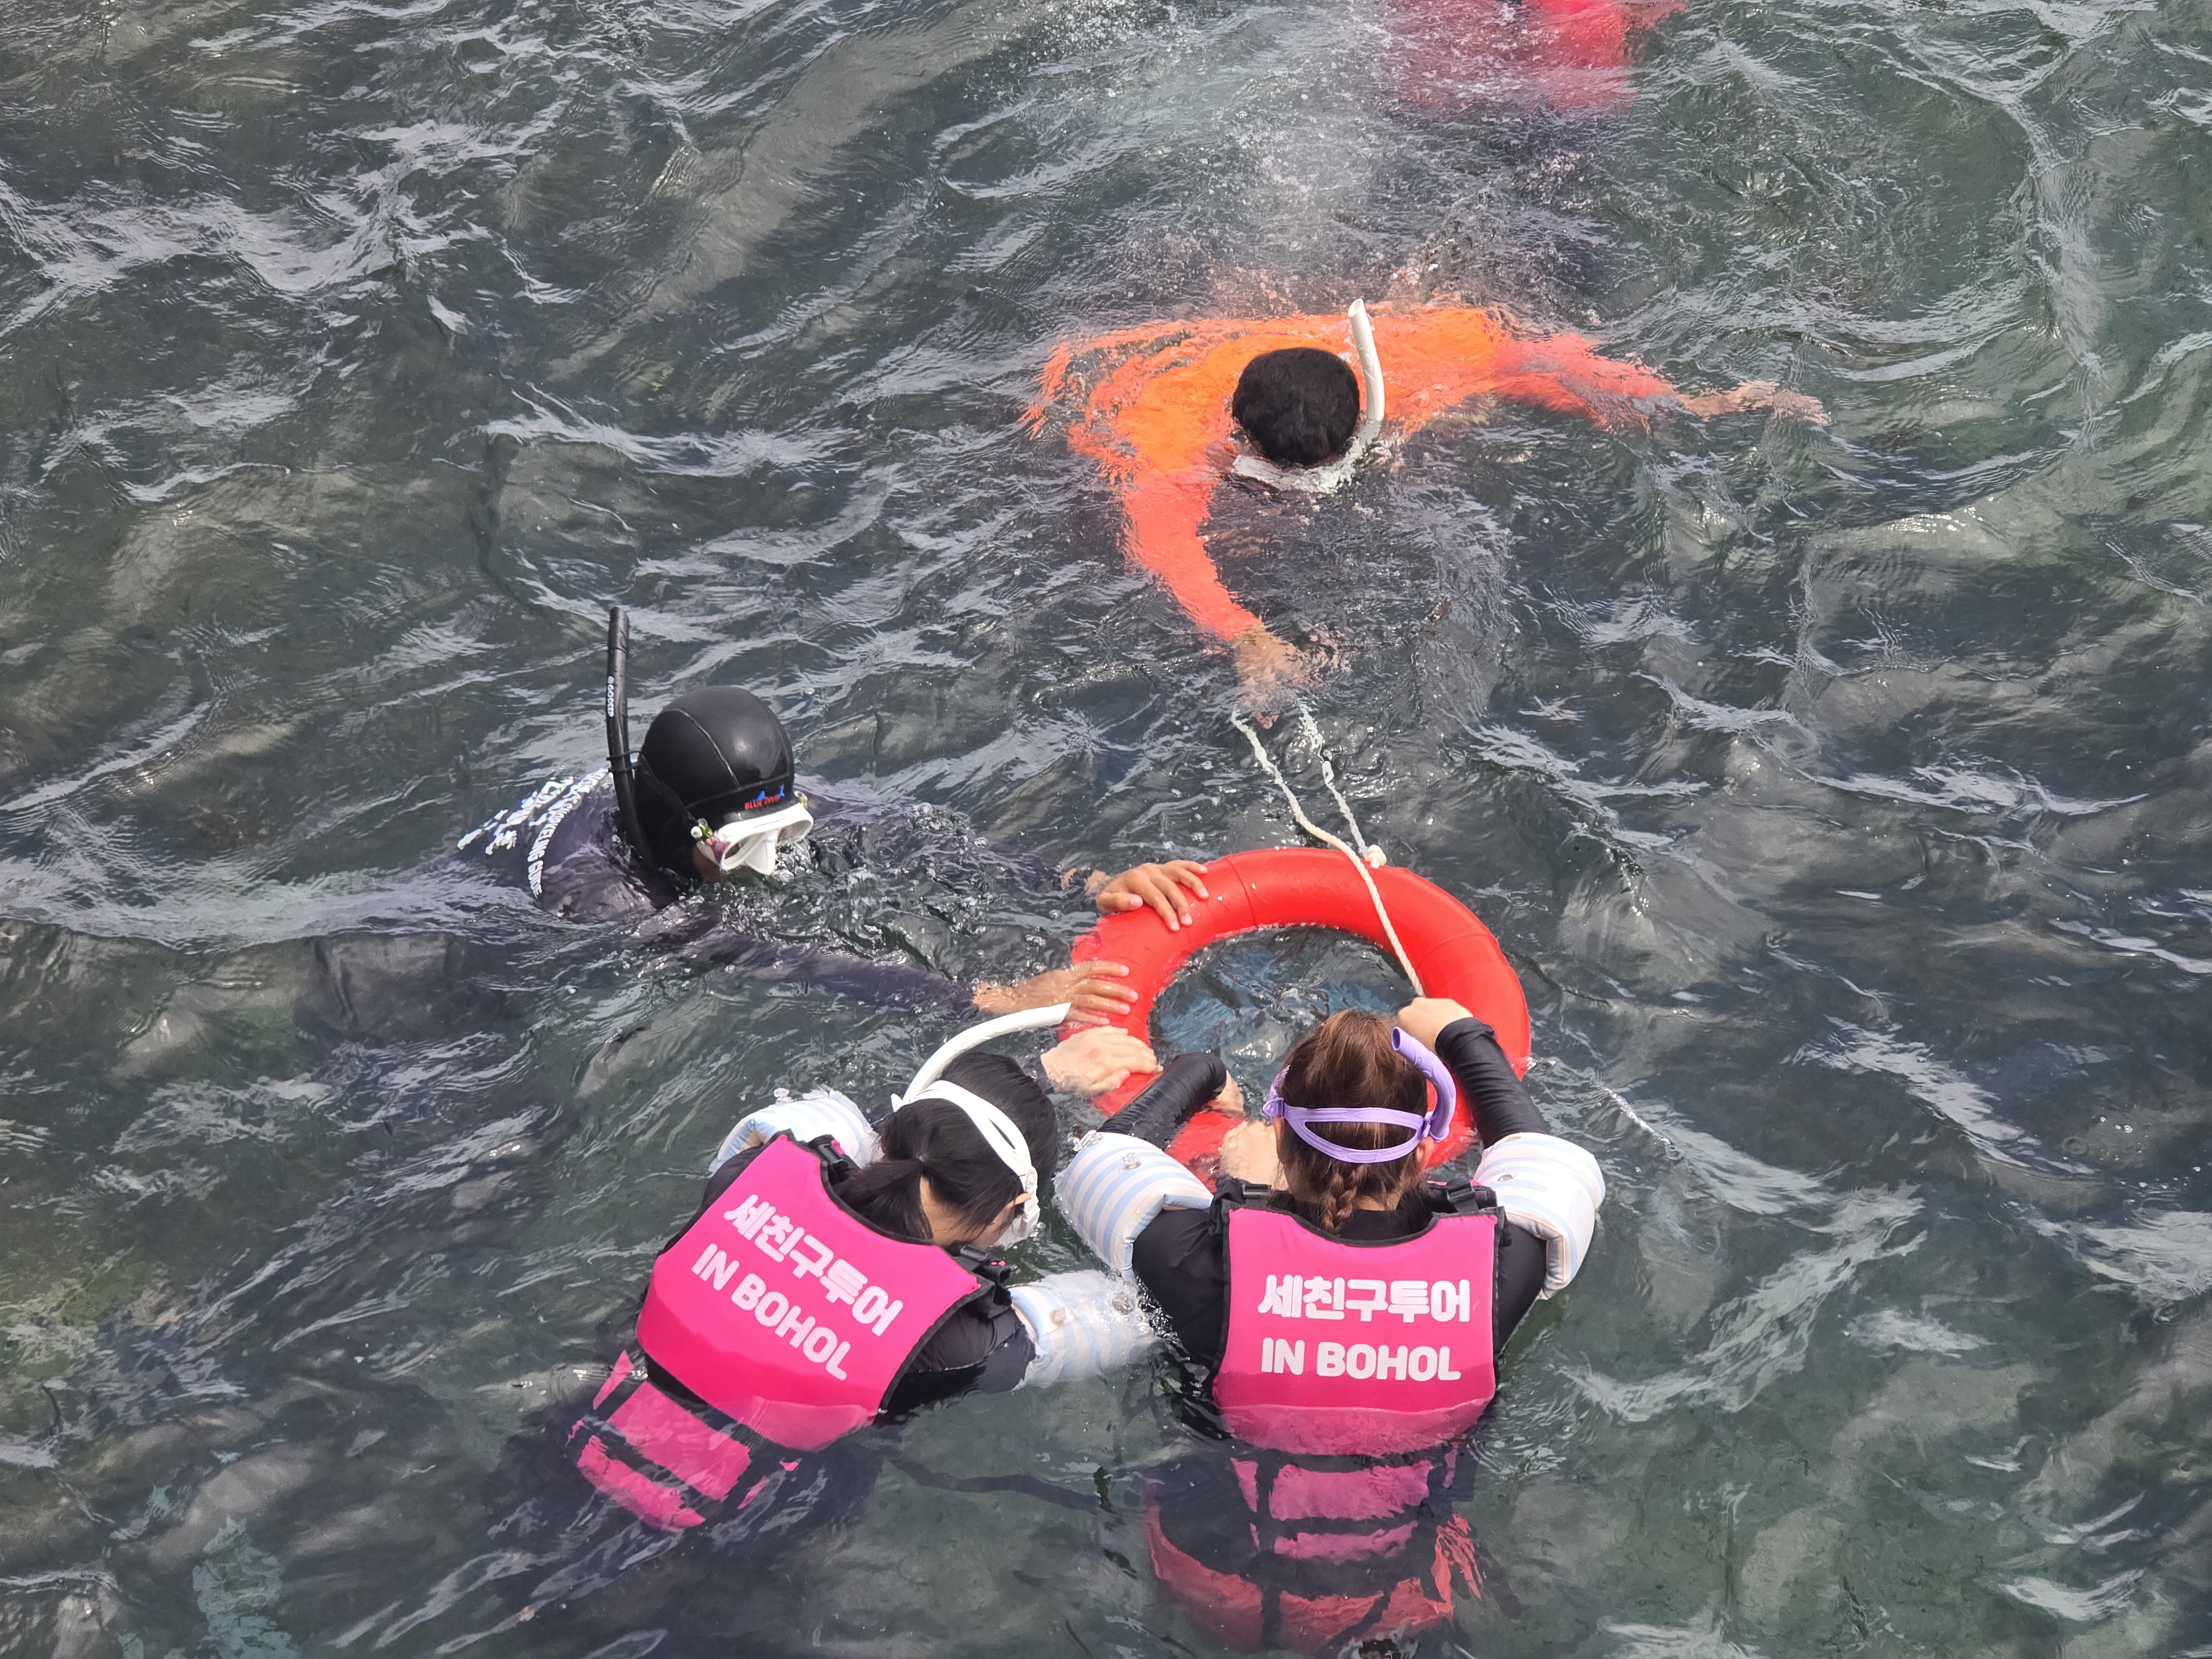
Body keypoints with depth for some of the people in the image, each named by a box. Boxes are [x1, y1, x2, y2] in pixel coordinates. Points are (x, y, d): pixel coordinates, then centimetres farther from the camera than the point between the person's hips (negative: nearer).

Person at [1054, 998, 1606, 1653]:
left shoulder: (1209, 1260, -30)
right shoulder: (1493, 1263, -25)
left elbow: (1102, 1160, -7)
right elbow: (1541, 1155, 0)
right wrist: (1461, 1035, 15)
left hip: (1215, 1596, -1)